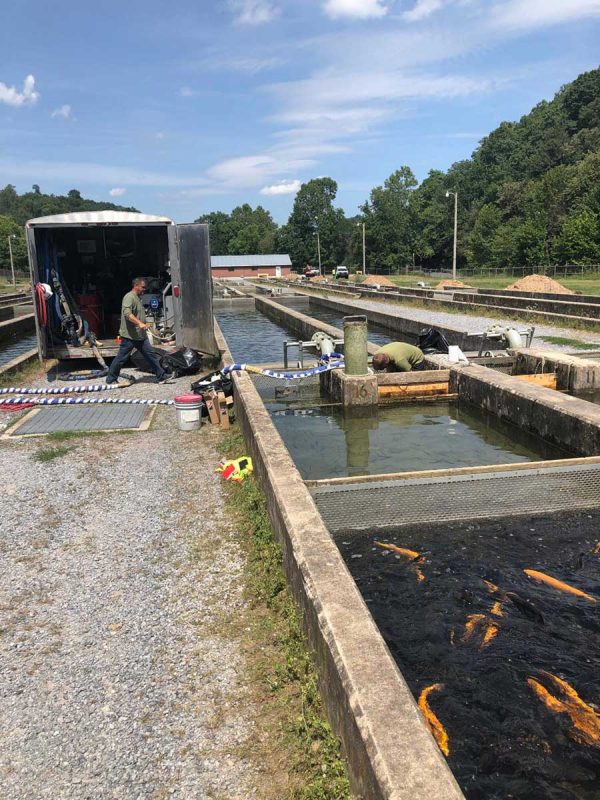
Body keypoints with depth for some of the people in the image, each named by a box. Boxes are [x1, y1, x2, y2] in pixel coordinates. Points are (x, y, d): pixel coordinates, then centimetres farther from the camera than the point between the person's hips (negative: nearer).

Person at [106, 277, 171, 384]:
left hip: (140, 335, 10)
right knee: (121, 358, -1)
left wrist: (143, 324, 28)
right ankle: (111, 379, 11)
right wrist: (140, 323, -34)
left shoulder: (137, 298, 19)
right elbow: (127, 313, -27)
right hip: (129, 336, -9)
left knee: (151, 355, 6)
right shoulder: (129, 297, -13)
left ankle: (161, 377, 8)